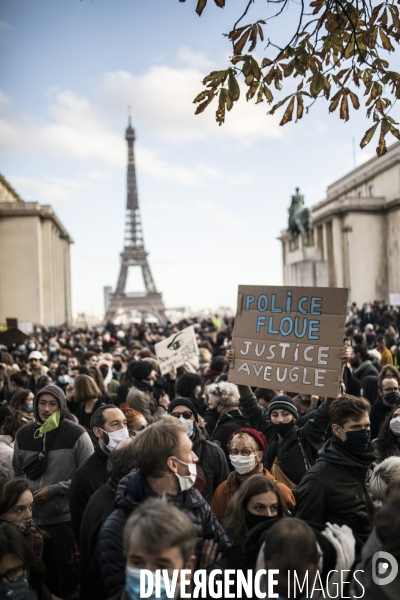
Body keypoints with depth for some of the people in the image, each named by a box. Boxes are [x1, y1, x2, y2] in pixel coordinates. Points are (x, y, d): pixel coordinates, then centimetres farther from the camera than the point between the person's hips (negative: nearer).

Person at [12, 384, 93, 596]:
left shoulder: (76, 434, -8)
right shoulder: (24, 434, 6)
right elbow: (17, 472, 16)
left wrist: (54, 489, -14)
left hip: (65, 516, -4)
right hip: (30, 516, 4)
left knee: (63, 569, 5)